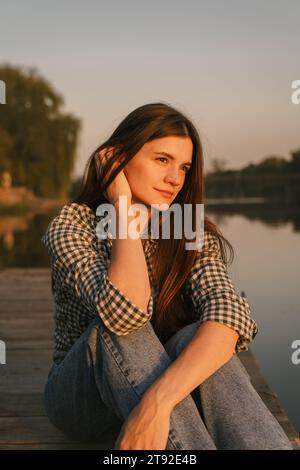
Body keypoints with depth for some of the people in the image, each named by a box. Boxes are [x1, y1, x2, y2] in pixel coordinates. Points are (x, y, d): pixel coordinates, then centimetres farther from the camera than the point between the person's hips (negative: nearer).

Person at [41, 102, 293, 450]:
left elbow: (229, 315, -29)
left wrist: (157, 402, -44)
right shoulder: (72, 227, -14)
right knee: (116, 330, -33)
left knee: (194, 338, -31)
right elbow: (124, 312, -33)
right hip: (81, 397, -1)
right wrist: (123, 208, -24)